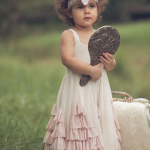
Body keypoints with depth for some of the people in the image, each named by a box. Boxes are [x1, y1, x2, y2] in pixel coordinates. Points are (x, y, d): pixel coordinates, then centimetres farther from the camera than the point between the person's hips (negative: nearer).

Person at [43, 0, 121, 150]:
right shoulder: (69, 35, -5)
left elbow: (108, 66, 16)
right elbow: (67, 58, -19)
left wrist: (110, 63, -8)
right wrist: (91, 70, -21)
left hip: (99, 89, 5)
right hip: (77, 90, -5)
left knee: (102, 124, 5)